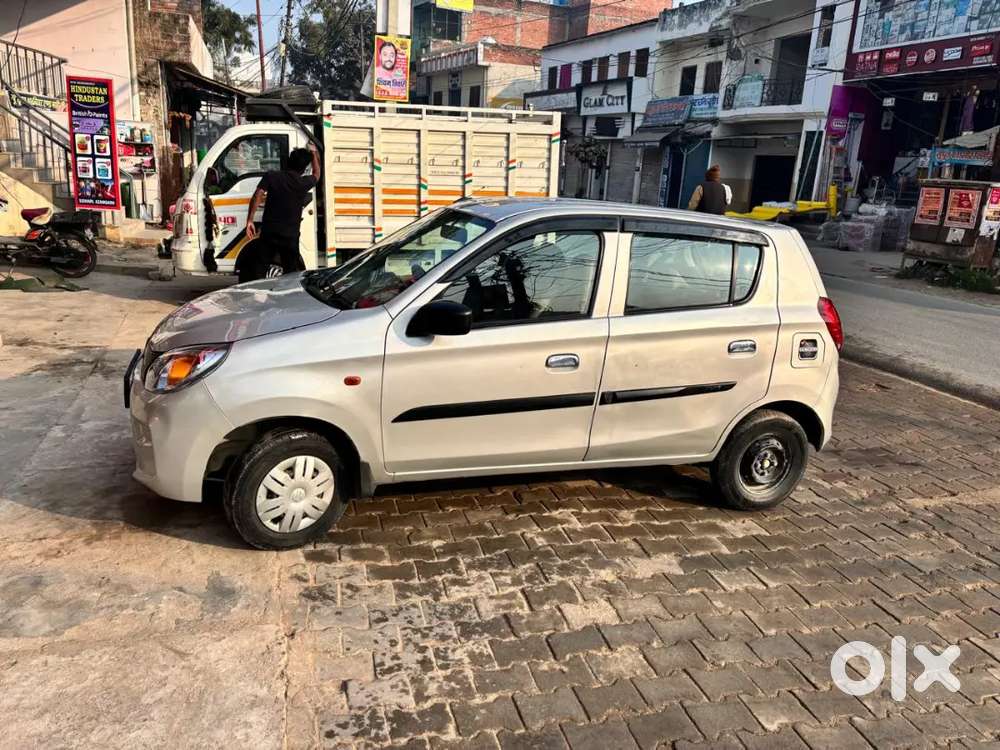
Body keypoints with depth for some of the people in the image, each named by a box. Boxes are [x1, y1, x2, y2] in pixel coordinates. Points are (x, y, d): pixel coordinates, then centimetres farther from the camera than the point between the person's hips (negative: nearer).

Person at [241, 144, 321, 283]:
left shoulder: (272, 176, -1)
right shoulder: (304, 183, 0)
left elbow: (257, 197, -10)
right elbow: (316, 174, 23)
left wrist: (249, 220, -8)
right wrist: (314, 153, 37)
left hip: (268, 233, 1)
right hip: (290, 237, -1)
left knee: (258, 272, 7)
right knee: (291, 275, 10)